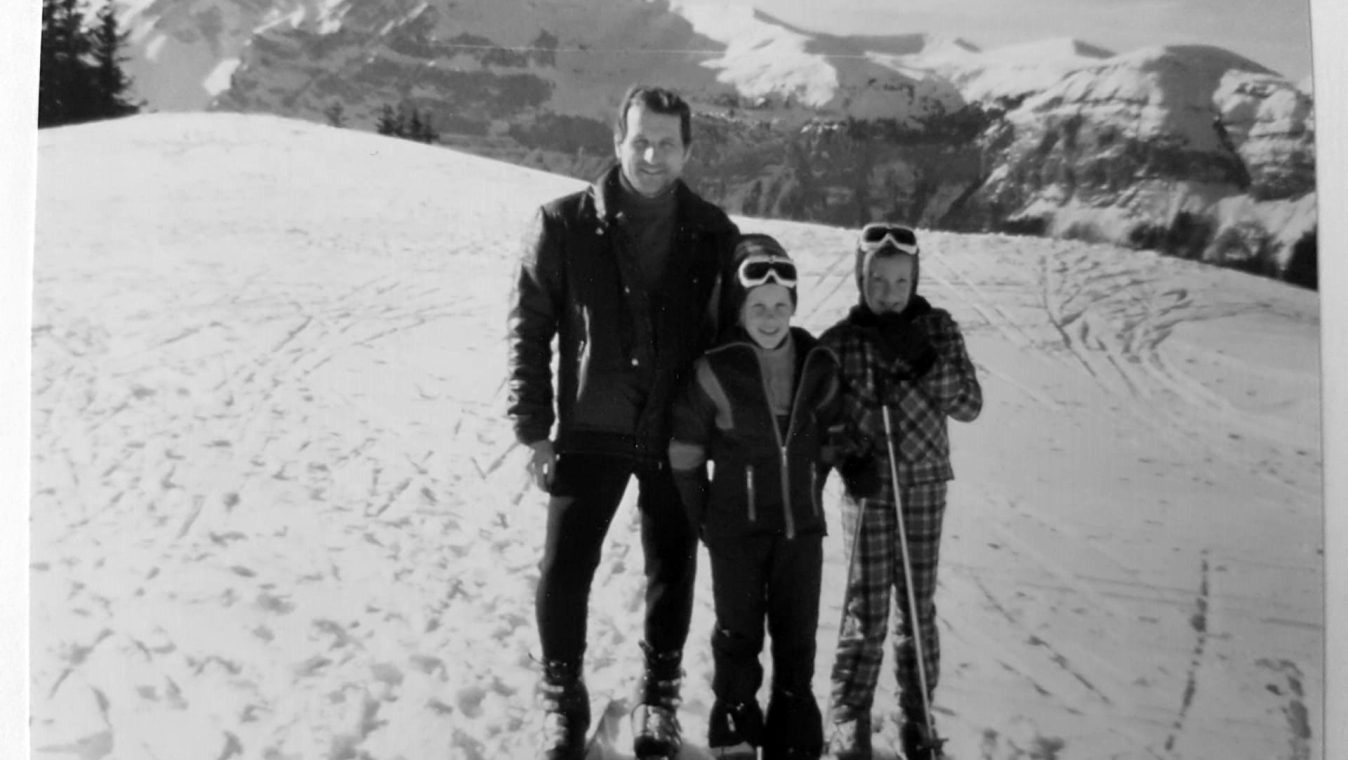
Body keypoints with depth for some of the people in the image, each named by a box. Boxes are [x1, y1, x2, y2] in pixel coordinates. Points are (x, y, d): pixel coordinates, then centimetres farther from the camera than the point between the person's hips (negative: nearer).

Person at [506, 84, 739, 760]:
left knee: (673, 571, 13)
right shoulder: (565, 225, -8)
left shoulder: (713, 234, -1)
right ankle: (562, 700, 25)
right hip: (591, 431, -1)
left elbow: (730, 332, 7)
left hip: (678, 436, 2)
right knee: (564, 570, 0)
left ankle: (659, 695, 34)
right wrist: (534, 428, -6)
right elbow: (529, 329, -4)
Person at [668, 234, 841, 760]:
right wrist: (704, 520, 0)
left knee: (798, 639, 11)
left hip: (801, 525, 3)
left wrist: (807, 495, 11)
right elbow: (685, 455, -5)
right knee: (739, 636, 7)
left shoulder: (818, 366, -2)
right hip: (737, 527, -3)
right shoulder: (716, 370, -13)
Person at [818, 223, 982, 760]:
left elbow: (970, 405, -2)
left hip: (925, 485, 2)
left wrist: (925, 363, -16)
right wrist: (848, 459, -15)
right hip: (867, 486, -2)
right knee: (867, 610, -2)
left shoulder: (938, 328, 0)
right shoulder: (838, 343, -4)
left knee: (919, 606, 9)